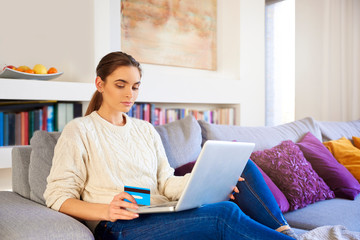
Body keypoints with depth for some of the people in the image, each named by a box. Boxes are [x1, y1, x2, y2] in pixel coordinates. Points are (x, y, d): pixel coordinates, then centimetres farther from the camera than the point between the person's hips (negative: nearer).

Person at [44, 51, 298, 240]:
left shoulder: (146, 130, 20)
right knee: (224, 213, -31)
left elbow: (165, 183, 12)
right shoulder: (79, 131, 3)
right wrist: (106, 211, -24)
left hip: (163, 216, 6)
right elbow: (58, 196, -4)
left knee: (243, 167, -8)